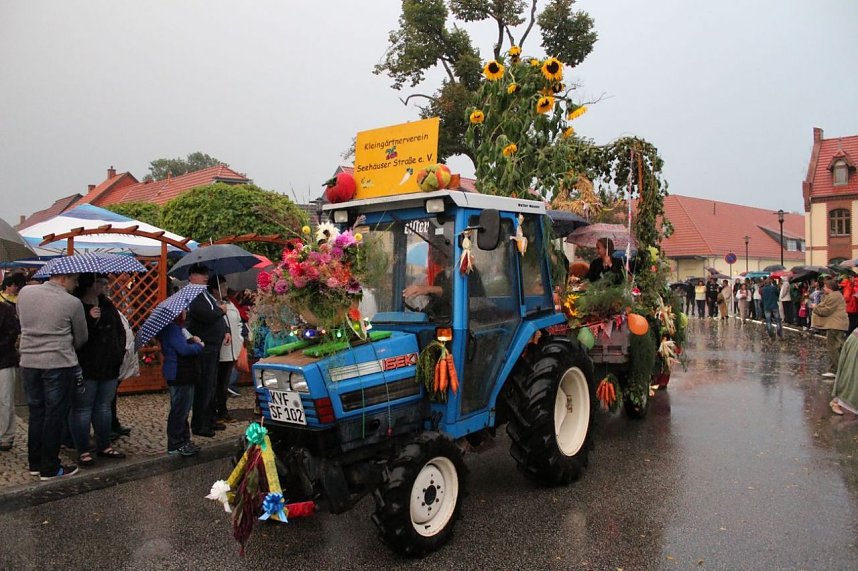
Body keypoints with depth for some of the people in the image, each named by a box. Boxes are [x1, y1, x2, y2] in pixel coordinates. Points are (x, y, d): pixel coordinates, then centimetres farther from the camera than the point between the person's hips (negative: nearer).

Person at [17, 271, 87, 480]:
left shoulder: (24, 293, 1)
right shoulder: (72, 303, -12)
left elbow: (22, 321, 17)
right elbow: (81, 339, 0)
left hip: (28, 363, 6)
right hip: (59, 365, -5)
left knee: (36, 413, 17)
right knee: (54, 416, 4)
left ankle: (35, 463, 27)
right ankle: (50, 468, 13)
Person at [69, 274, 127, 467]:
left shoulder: (107, 306, 10)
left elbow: (120, 330, 18)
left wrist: (120, 350, 6)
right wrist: (90, 319, -28)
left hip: (109, 367, 7)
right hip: (86, 369, -7)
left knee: (104, 407, 16)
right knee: (82, 409, 2)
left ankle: (104, 446, 27)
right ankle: (83, 451, 11)